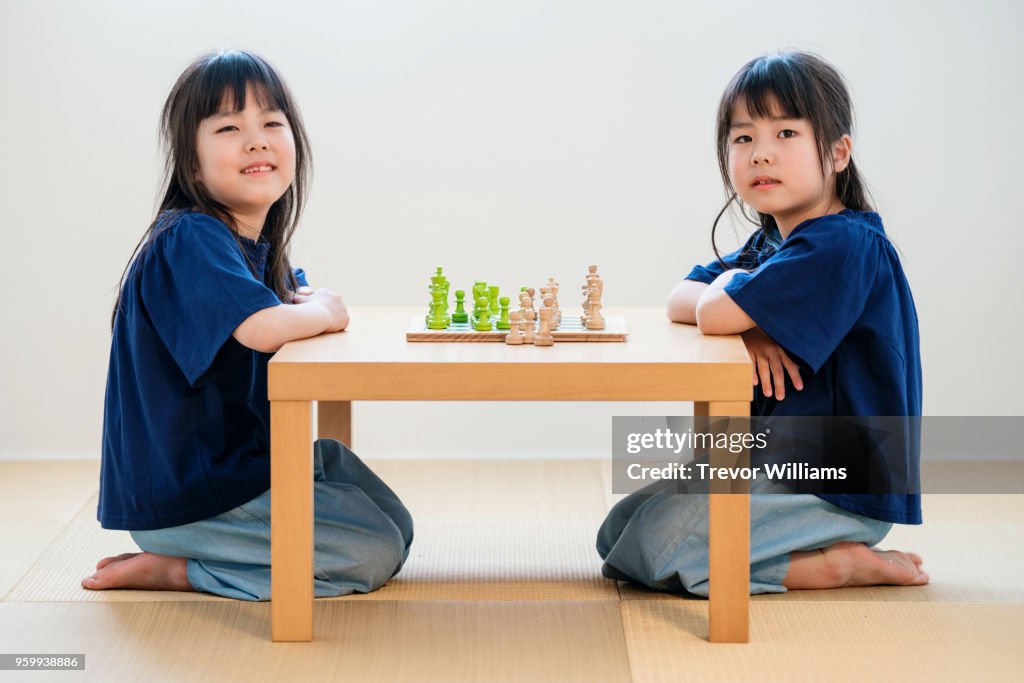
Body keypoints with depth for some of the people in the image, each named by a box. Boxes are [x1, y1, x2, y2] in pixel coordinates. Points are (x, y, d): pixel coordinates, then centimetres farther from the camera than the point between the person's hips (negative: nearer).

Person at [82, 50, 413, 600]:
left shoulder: (257, 244, 7)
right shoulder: (189, 241, -22)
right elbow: (261, 328, -37)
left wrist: (300, 304, -3)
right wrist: (323, 311, -14)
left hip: (238, 460, 10)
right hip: (182, 492, -10)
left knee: (397, 527, 16)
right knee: (375, 553, -9)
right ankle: (175, 568, -3)